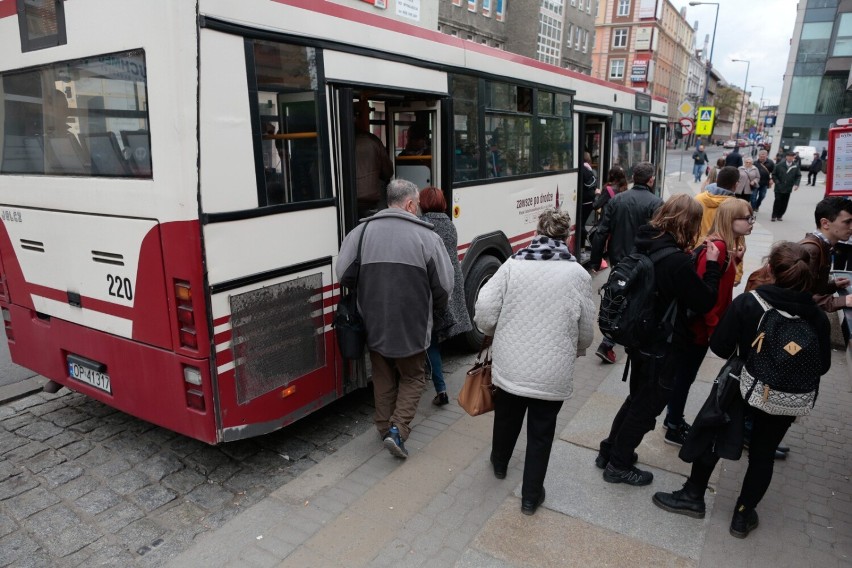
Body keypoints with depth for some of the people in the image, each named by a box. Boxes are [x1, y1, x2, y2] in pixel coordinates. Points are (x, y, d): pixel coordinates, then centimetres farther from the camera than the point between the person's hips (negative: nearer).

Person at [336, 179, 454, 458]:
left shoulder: (362, 230, -4)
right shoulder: (426, 236, -11)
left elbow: (344, 274, -2)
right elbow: (444, 286, -7)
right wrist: (432, 307, 14)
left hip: (374, 324, 3)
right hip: (411, 326, -3)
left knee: (383, 378, 21)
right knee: (412, 377, 17)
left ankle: (384, 428, 33)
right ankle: (398, 430, 5)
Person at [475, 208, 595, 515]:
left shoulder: (512, 265, -9)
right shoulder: (578, 274, -8)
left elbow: (484, 311, -10)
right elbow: (586, 332, 0)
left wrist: (497, 334, 12)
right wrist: (574, 350, 21)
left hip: (510, 367, 2)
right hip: (553, 373, -1)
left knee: (506, 418, 26)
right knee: (541, 433, 16)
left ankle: (499, 464, 51)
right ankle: (531, 495, 29)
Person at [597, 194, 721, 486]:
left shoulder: (646, 246, -2)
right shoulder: (678, 261, -27)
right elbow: (704, 302, -17)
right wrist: (712, 264, -9)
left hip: (640, 337, 8)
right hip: (661, 345, -8)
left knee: (638, 398, 24)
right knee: (648, 405, 10)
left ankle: (609, 451, 35)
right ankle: (619, 465, 23)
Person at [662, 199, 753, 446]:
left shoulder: (728, 247, 8)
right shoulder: (717, 248, -22)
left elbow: (721, 289, 9)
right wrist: (713, 325, -20)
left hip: (703, 325, 9)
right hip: (700, 326, -9)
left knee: (683, 374, 19)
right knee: (684, 375, 5)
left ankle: (674, 419, 35)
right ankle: (674, 429, 20)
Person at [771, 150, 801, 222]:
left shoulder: (796, 167, 2)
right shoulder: (779, 165, -3)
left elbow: (798, 176, 7)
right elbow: (774, 174, 3)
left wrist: (796, 184, -8)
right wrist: (777, 182, -7)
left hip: (788, 189, 2)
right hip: (779, 188, -2)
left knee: (784, 203, 5)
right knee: (777, 202, -4)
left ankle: (779, 216, 16)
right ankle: (774, 216, 5)